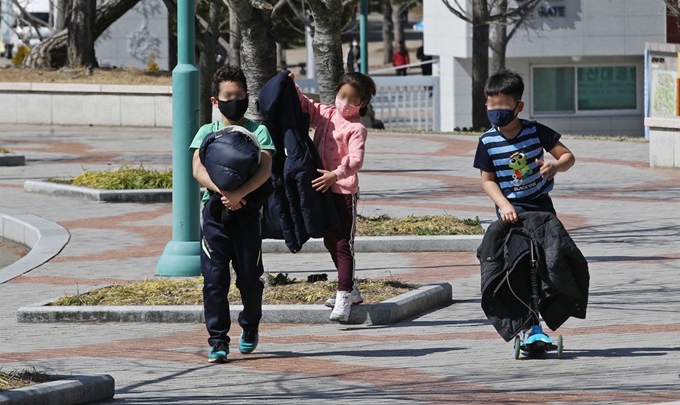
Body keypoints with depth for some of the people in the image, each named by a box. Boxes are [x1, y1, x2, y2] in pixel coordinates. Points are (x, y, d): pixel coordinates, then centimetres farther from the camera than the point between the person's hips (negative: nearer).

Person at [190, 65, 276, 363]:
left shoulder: (257, 131, 3)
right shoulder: (208, 132, 6)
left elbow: (265, 169, -10)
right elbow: (198, 170, -7)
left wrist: (239, 194, -25)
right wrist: (224, 192, -23)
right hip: (214, 212, 0)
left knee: (250, 277, 5)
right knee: (214, 279, -5)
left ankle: (250, 327, 31)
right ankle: (218, 341, -1)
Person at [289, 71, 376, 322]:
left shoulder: (356, 129, -12)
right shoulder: (324, 115, 9)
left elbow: (356, 160, -23)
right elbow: (304, 105, 15)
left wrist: (335, 175, -37)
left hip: (344, 190, -8)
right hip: (322, 189, 8)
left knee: (343, 244, -8)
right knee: (330, 242, 17)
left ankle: (344, 297, -9)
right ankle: (350, 289, 30)